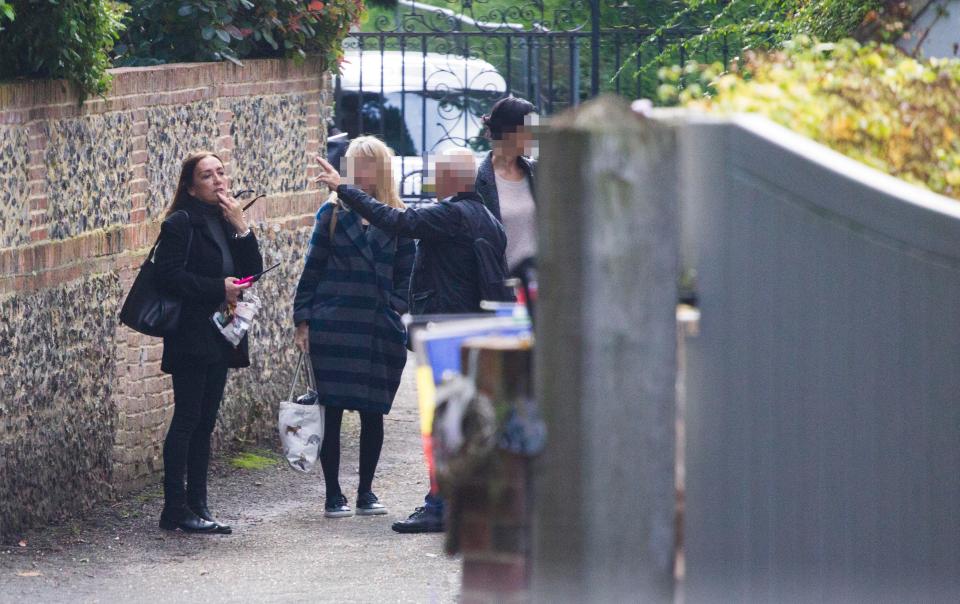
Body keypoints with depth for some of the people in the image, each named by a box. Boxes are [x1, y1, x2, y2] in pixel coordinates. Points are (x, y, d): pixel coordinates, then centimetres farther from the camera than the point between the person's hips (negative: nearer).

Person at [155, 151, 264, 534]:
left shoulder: (226, 221, 14)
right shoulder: (181, 224, -8)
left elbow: (253, 271, 7)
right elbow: (168, 276, -17)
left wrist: (241, 228, -5)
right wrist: (219, 289, -18)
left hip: (220, 336, 8)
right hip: (191, 335, -8)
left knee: (205, 422, 8)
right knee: (187, 419, -8)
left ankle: (196, 506, 11)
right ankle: (176, 509, -6)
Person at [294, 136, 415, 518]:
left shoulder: (397, 220, 5)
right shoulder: (333, 214, 3)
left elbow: (405, 275, 10)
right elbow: (313, 268, 5)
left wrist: (396, 312, -2)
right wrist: (303, 320, 0)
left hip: (379, 330, 1)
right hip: (332, 328, -1)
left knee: (373, 413, 7)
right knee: (331, 411, -1)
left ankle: (366, 492, 20)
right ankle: (333, 496, 7)